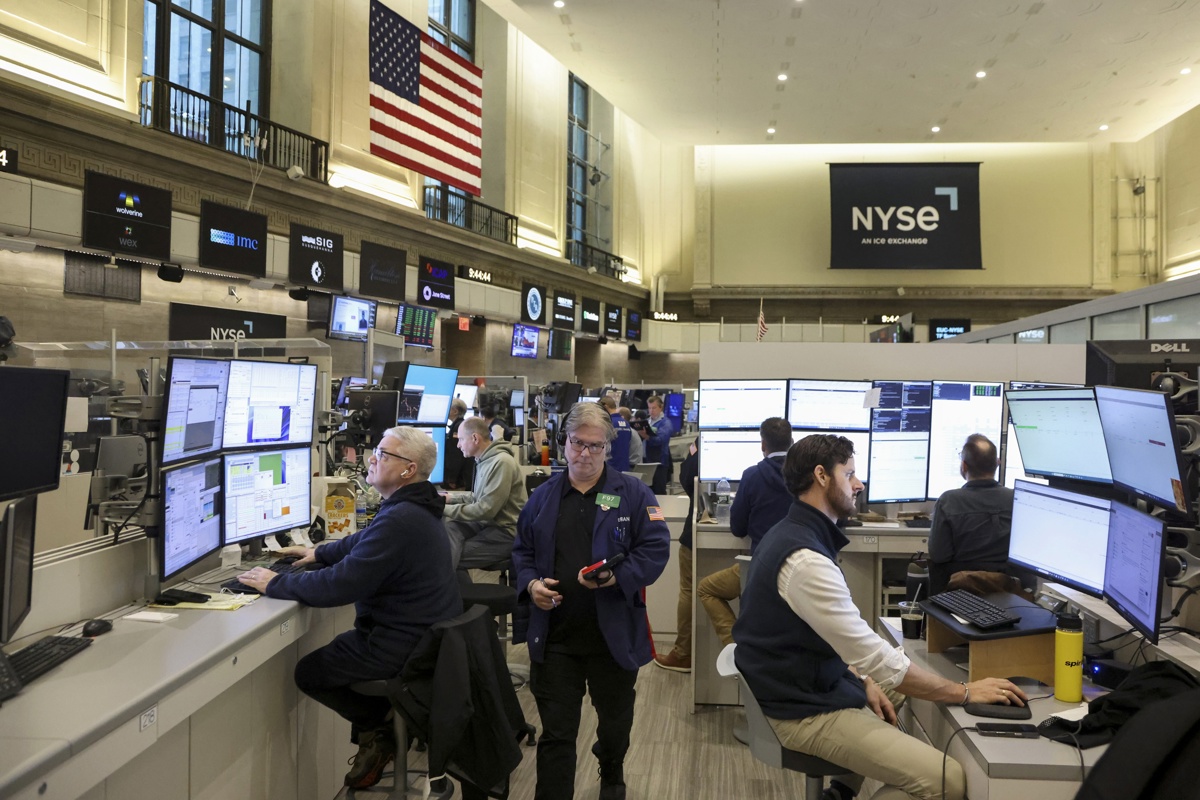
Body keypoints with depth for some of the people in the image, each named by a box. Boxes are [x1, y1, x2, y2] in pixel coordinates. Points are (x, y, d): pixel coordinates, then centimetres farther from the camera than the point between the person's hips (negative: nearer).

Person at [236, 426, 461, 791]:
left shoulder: (398, 521, -28)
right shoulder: (416, 508, 7)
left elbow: (339, 586, -27)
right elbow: (365, 543, 26)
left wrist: (275, 584, -15)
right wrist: (320, 552, 21)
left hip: (404, 646, -10)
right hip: (431, 634, 10)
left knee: (308, 672, 5)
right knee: (336, 648, 28)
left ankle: (378, 729, 13)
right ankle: (384, 721, 23)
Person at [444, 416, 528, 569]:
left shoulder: (502, 462, -20)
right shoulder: (484, 460, 11)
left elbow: (486, 510, -23)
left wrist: (446, 509, -18)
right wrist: (449, 499, 10)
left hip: (506, 533, -9)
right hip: (487, 523, 9)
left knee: (451, 556, -17)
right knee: (448, 528, -14)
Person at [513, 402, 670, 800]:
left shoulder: (633, 493, -2)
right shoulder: (543, 497, 7)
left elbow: (656, 548, -8)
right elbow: (521, 551, 14)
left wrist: (618, 577, -23)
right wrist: (531, 583, -7)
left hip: (615, 633, 0)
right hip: (554, 633, 1)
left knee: (615, 719, 22)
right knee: (556, 732, 3)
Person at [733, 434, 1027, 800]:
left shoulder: (792, 534, 6)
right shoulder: (805, 559, -27)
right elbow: (877, 659, -24)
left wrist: (863, 680, 4)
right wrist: (966, 692, -13)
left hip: (814, 684, 10)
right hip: (805, 712, -10)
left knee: (918, 694, 26)